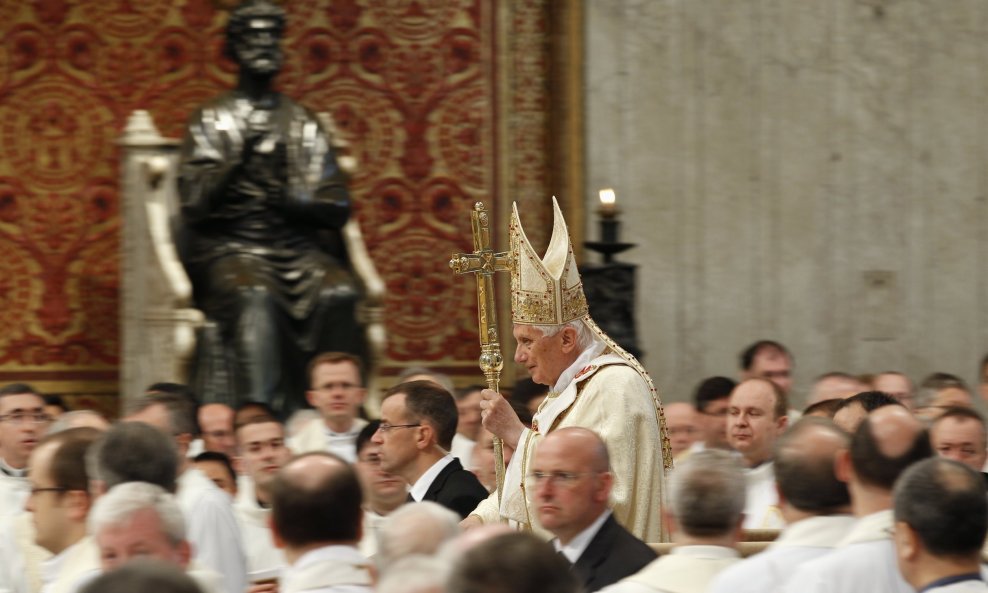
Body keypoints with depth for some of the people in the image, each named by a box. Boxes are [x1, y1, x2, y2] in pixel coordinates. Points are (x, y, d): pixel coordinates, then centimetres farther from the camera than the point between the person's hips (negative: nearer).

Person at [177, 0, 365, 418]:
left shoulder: (304, 124, 16)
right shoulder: (210, 121, 9)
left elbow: (337, 209, 8)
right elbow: (194, 206, -3)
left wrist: (295, 204, -10)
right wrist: (238, 160, -15)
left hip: (299, 249, 3)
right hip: (232, 250, -3)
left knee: (340, 295, -28)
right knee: (256, 298, -35)